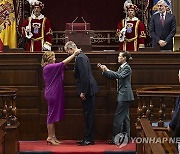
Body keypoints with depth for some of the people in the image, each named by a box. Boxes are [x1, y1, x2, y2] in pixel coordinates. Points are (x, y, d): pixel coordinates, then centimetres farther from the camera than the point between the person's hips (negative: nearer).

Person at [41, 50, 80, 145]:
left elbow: (62, 65, 17)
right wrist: (74, 55, -15)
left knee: (54, 116, 11)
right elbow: (62, 64, -19)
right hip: (52, 95, -10)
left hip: (55, 94, 10)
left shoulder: (51, 67, 14)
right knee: (52, 115, -5)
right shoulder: (48, 67, -15)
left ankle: (53, 137, 16)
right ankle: (50, 137, 0)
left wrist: (73, 55, 8)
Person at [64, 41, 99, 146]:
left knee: (89, 115, -4)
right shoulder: (81, 56, 15)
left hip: (88, 90, -10)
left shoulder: (80, 58, -17)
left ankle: (89, 139, 1)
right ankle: (88, 138, 20)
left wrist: (83, 92, -20)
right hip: (88, 90, 10)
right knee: (88, 115, 13)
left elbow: (84, 76, -23)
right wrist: (83, 91, 18)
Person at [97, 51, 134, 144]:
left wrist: (107, 70, -23)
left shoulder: (127, 68, -11)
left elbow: (119, 76, -25)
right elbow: (113, 76, 14)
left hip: (125, 95, -10)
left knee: (118, 117, -9)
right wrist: (104, 70, 2)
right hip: (123, 95, 10)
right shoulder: (121, 67, 16)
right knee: (125, 116, 11)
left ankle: (116, 138, -7)